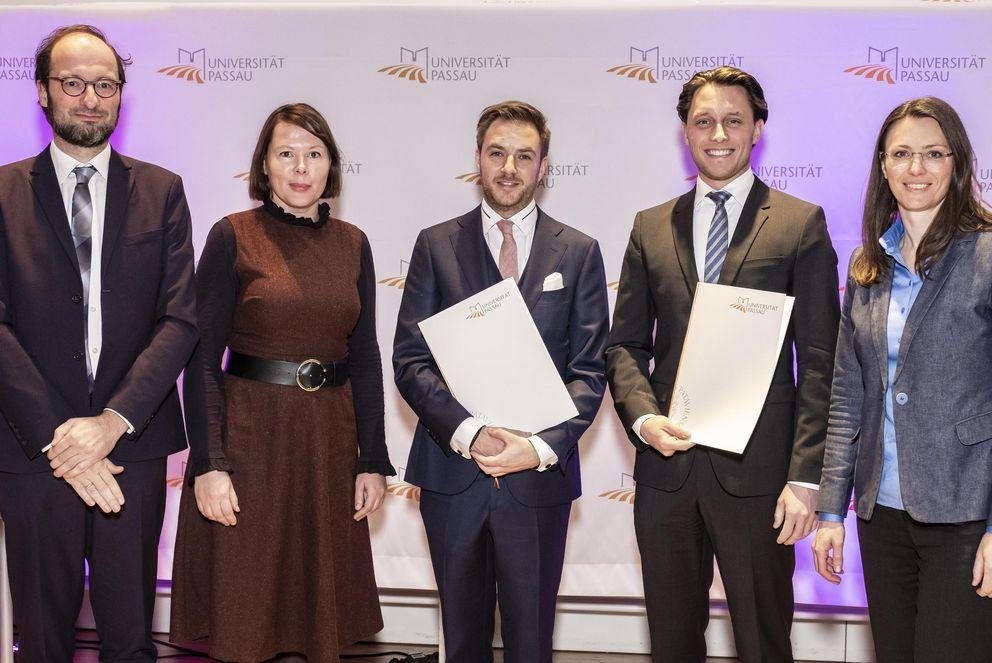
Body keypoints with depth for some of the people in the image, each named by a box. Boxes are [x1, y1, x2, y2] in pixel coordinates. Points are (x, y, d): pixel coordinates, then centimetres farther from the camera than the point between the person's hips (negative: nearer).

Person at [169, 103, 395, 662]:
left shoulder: (352, 244, 8)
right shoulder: (233, 237, -3)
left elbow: (366, 357, 9)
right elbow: (202, 357, -6)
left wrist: (373, 461, 4)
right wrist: (208, 464, -14)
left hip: (330, 438, 3)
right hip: (249, 433, -3)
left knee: (320, 617, 11)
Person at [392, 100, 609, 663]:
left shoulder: (579, 253, 4)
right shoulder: (436, 246, 3)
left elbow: (589, 370, -1)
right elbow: (410, 360, -3)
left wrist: (543, 446, -16)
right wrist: (468, 433, -17)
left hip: (541, 474, 0)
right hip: (452, 471, 1)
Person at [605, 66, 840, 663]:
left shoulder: (802, 223, 0)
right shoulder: (651, 228, 11)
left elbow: (819, 362, -4)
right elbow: (626, 343, 10)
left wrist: (805, 476, -11)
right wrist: (643, 417, -9)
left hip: (757, 470, -3)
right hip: (667, 464, 3)